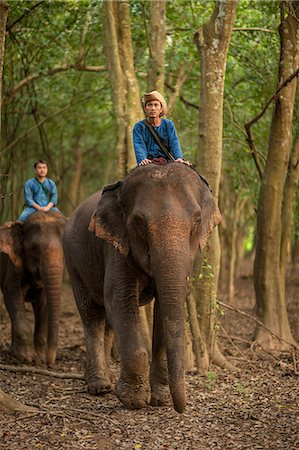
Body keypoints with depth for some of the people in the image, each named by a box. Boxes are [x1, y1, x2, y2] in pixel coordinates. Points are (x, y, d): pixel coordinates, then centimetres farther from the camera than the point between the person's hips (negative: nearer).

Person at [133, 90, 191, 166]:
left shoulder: (168, 124, 11)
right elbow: (139, 145, -7)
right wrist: (142, 159, -27)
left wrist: (179, 157, -20)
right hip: (148, 164, -1)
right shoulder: (139, 127, 7)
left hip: (166, 163, 1)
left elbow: (174, 143, 0)